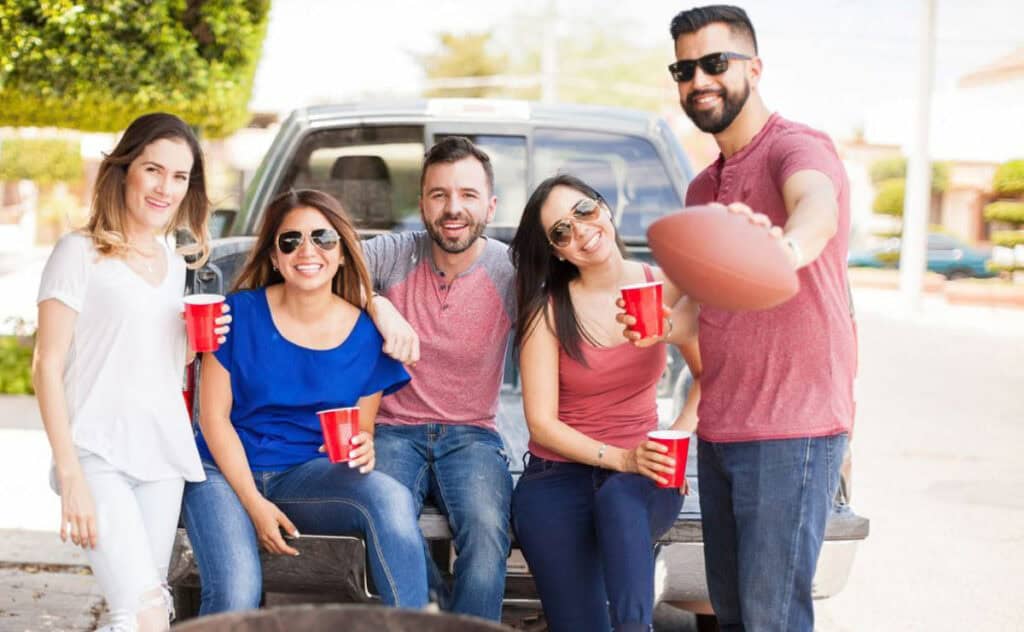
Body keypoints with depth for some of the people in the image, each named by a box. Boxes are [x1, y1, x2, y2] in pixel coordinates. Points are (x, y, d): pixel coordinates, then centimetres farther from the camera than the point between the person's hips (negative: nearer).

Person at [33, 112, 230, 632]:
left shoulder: (175, 263, 16)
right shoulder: (80, 253, -3)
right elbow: (47, 367, -7)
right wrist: (71, 476, -15)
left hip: (164, 459, 7)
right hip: (99, 457, -6)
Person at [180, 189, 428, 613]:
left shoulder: (365, 334, -1)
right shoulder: (243, 313, -7)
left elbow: (362, 428, 8)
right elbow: (214, 415, -5)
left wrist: (361, 447, -18)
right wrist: (254, 504, -13)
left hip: (307, 474, 2)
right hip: (227, 472, -1)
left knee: (392, 500, -30)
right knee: (236, 599, -28)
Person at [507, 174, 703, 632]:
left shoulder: (663, 288, 1)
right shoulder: (548, 310, -4)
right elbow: (542, 423, -6)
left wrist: (679, 436, -9)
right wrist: (621, 459, -19)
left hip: (641, 477, 1)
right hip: (558, 477, -1)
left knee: (620, 498, -37)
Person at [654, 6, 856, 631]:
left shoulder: (796, 148, -10)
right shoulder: (703, 188, 19)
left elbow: (817, 205, -36)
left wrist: (785, 247, -60)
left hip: (793, 432, -9)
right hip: (719, 433, 9)